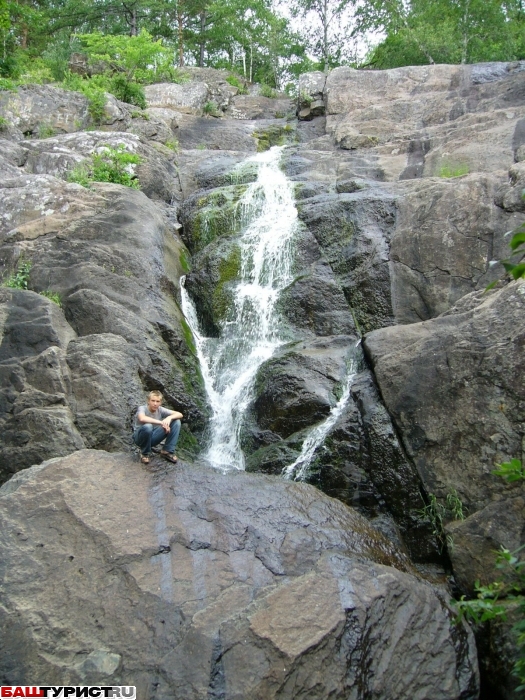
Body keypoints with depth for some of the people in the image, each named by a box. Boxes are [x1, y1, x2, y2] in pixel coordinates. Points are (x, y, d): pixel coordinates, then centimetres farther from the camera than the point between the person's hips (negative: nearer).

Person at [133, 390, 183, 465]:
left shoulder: (160, 410, -7)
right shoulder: (142, 409, -19)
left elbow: (180, 414, -11)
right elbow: (142, 418, -44)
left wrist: (169, 418, -32)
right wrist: (161, 422, -44)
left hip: (152, 438, 4)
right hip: (140, 437, -4)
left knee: (176, 422, -10)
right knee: (147, 427, -40)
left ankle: (167, 451, -3)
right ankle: (145, 453, -12)